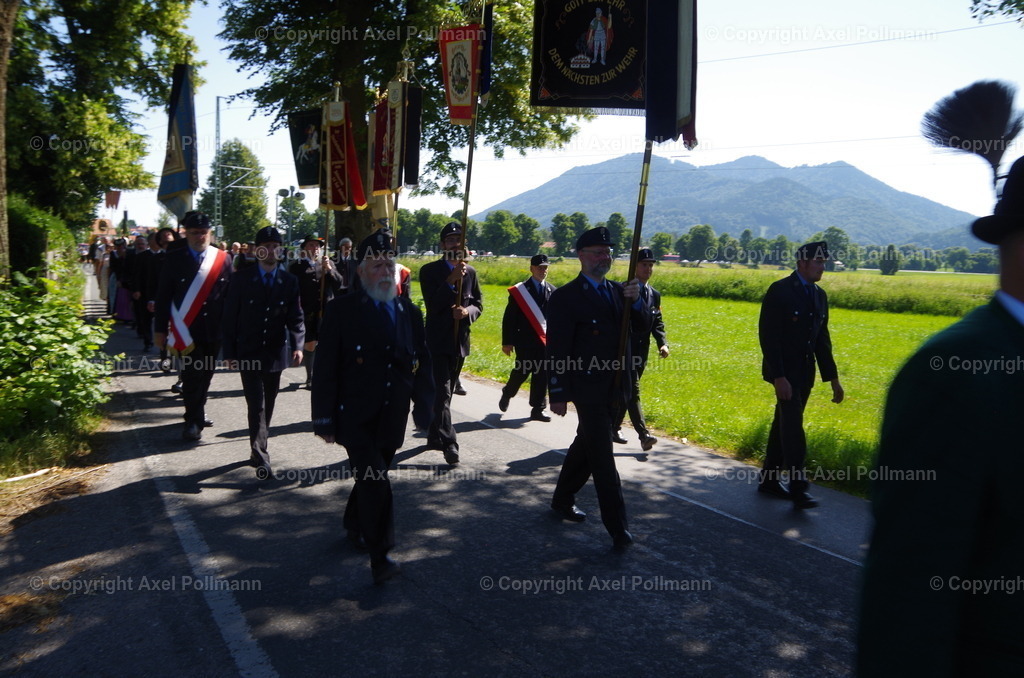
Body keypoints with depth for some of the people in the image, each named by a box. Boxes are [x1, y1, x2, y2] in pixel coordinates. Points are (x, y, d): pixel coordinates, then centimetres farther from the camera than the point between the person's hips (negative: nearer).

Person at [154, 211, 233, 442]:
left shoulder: (223, 259, 2)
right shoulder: (174, 259, -2)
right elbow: (163, 296, 0)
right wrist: (160, 329, -2)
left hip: (214, 330, 3)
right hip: (186, 330, -2)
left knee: (206, 374, 13)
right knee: (192, 374, -4)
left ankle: (196, 414, 31)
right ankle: (193, 420, 6)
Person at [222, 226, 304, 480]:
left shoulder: (289, 281, 3)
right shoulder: (241, 279, -2)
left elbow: (295, 317, 0)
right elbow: (230, 317, -1)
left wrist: (297, 345, -15)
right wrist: (229, 352, -4)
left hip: (276, 353, 3)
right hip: (248, 352, -3)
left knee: (268, 405, 13)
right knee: (256, 405, -7)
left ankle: (257, 449, 29)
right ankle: (260, 457, -4)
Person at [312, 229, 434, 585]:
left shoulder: (409, 312, 7)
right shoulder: (342, 309, -5)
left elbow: (423, 364, 12)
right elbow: (325, 368, -7)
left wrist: (424, 407, 6)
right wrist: (325, 419, -10)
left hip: (393, 419, 5)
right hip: (355, 417, -4)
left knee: (371, 478, 18)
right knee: (375, 482, -13)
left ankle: (354, 527, 43)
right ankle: (379, 556, -3)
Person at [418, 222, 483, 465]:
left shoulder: (470, 272, 8)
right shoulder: (429, 270, -5)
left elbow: (478, 305, 9)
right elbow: (432, 305, -15)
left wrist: (467, 312, -14)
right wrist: (451, 280, -23)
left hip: (460, 340, 5)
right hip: (438, 339, -5)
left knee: (446, 391, 15)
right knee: (443, 391, -12)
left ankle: (435, 434, 30)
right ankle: (448, 442, -15)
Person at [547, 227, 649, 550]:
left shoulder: (617, 290, 10)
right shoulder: (565, 297, -10)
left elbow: (643, 324, 2)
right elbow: (557, 350, -12)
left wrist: (635, 301, -18)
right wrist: (558, 394, -14)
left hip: (616, 389, 7)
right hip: (589, 389, -7)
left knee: (586, 446, 20)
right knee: (602, 457, -3)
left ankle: (562, 499, 38)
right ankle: (618, 527, 4)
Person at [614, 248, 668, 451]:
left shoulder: (655, 294, 13)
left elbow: (657, 322, 12)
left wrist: (662, 343, -5)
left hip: (642, 352, 7)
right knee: (632, 390, -12)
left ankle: (614, 429, 26)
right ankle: (643, 434, -17)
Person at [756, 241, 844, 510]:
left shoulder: (819, 295, 11)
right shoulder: (779, 291, -12)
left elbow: (822, 339, 16)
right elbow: (768, 335, -16)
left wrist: (833, 378, 12)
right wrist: (778, 376, -22)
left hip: (805, 373, 7)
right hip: (784, 371, -7)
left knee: (784, 424, 12)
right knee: (793, 426, -10)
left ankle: (769, 479, 22)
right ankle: (798, 487, -6)